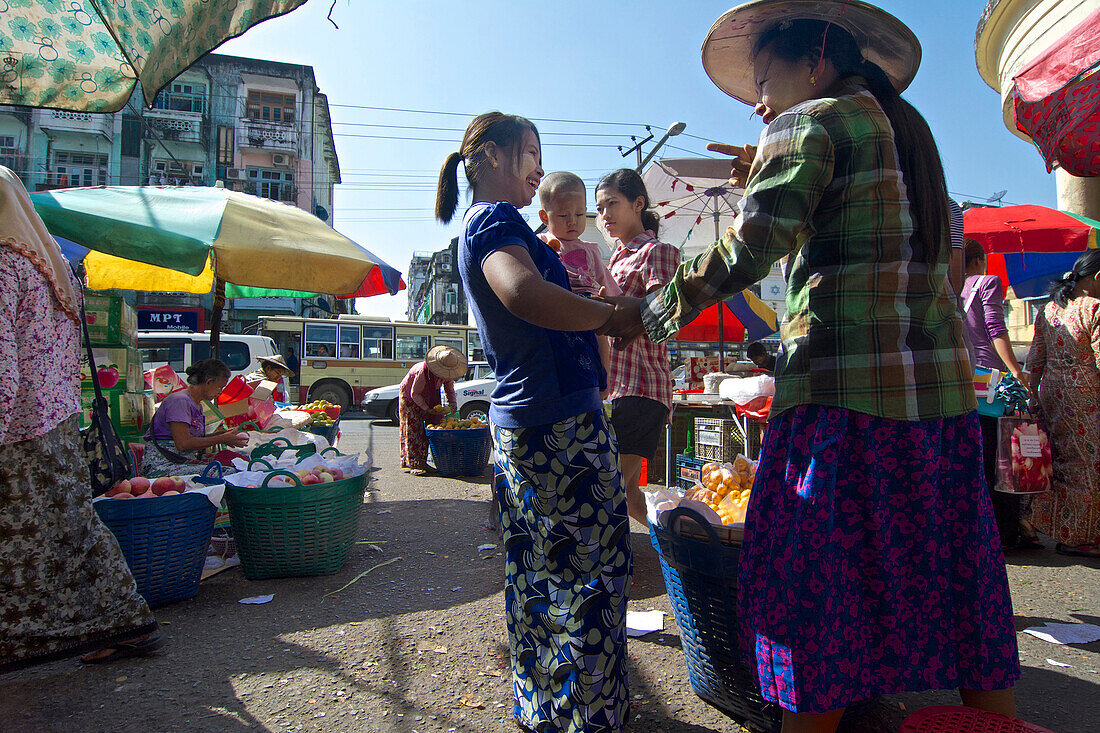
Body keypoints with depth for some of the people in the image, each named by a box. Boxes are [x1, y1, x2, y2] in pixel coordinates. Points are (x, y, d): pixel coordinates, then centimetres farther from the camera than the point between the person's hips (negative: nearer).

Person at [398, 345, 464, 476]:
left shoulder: (446, 373, -17)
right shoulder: (423, 371, -37)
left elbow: (450, 390, -1)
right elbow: (414, 394, -27)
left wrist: (452, 404, -19)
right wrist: (428, 409, -28)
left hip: (426, 398, 7)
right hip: (409, 397, -6)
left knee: (425, 430, 3)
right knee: (413, 429, -10)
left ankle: (422, 462, 7)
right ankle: (413, 464, -9)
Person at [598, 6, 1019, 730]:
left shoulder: (808, 123, -2)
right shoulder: (907, 128, 20)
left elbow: (747, 251, -14)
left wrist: (649, 313, -3)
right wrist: (768, 173, 30)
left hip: (846, 393, -8)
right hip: (944, 387, 8)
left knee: (821, 590, 2)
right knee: (955, 584, 16)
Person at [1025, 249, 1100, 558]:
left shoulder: (1048, 309, 8)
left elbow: (1035, 359, 10)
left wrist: (1033, 394, 15)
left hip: (1051, 391, 7)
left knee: (1059, 461, 15)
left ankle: (1048, 525, 22)